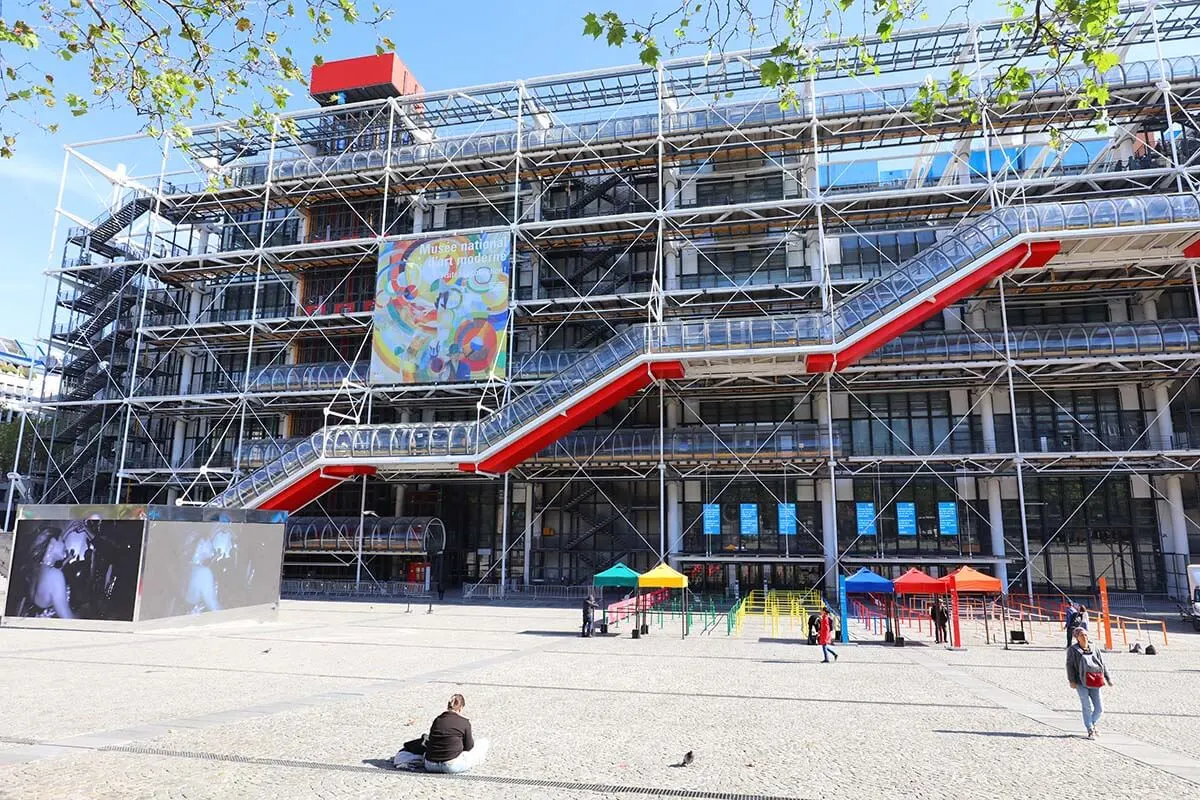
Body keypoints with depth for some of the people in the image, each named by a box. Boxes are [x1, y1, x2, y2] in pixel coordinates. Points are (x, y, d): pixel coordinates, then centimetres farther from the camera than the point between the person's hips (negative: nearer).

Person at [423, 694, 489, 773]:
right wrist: (472, 739, 27)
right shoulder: (465, 722, -5)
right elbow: (468, 747, 5)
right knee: (483, 743, 9)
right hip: (451, 766, -6)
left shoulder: (437, 720, 8)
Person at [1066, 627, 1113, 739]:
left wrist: (1108, 678, 12)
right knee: (1087, 707, -6)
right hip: (1081, 682, -3)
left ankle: (1093, 724, 31)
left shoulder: (1094, 647, 12)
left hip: (1094, 682, 4)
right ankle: (1090, 730, 9)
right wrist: (1071, 680, -9)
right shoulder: (1072, 650, 2)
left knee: (1099, 708, 3)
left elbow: (1103, 663, 18)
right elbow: (1070, 665, -1)